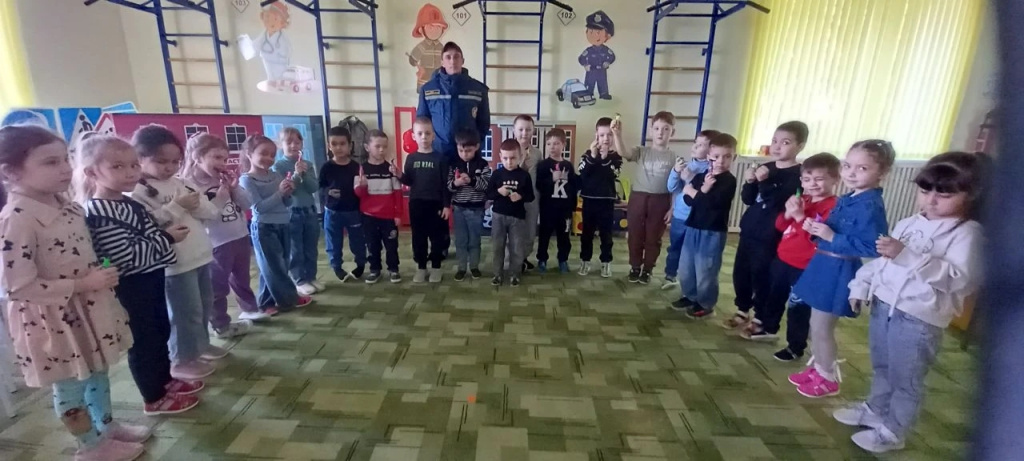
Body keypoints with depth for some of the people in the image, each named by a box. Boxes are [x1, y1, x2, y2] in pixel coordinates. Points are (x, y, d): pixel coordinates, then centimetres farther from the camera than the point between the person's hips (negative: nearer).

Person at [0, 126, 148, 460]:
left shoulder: (66, 206, 0)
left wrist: (102, 275, 3)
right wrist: (82, 285, -24)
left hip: (88, 307, 7)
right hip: (54, 318, -7)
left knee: (98, 372, 22)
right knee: (71, 384, 13)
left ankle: (108, 426, 42)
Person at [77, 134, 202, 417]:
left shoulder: (129, 202, 6)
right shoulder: (101, 213, -24)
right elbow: (126, 257, -29)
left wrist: (168, 233, 4)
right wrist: (167, 239, -22)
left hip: (151, 278, 9)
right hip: (132, 287, -9)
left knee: (161, 331, 21)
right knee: (144, 340, 5)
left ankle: (165, 380, 40)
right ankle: (154, 399, 21)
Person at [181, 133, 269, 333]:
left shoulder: (224, 181, 6)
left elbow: (246, 204, 6)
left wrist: (235, 187, -7)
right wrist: (220, 197, -25)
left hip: (240, 237, 7)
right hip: (218, 244, -7)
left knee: (242, 279, 24)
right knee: (218, 286, 7)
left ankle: (250, 309, 42)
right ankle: (221, 325, 19)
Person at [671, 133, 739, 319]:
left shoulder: (729, 181, -9)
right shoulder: (700, 176, 8)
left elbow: (713, 202, -21)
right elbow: (687, 199, -1)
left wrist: (694, 193, -7)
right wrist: (702, 192, -18)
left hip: (713, 233, -6)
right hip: (693, 228, 6)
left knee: (705, 270, 2)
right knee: (685, 267, 15)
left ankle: (706, 304, 18)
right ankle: (690, 296, 33)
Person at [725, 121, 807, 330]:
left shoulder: (799, 174, -11)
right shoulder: (765, 168, 9)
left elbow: (778, 202, -21)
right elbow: (747, 199, 7)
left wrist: (765, 182, -31)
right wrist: (750, 182, -10)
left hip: (770, 238, -7)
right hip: (748, 232, 7)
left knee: (761, 278, 0)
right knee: (740, 273, 14)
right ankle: (742, 312, 32)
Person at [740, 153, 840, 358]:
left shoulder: (833, 207, -18)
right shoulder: (801, 200, 8)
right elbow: (780, 226, 9)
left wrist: (800, 217, -29)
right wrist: (788, 213, -10)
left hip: (804, 267, -8)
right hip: (782, 259, 8)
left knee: (798, 308, 5)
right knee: (774, 296, 24)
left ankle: (795, 347, 21)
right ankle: (768, 328, 45)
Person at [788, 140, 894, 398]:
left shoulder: (871, 206, -20)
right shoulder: (847, 200, 7)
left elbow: (871, 248, -26)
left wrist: (831, 237, -27)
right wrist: (815, 228, -3)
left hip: (839, 272, -9)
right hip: (824, 265, 9)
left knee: (821, 328, 4)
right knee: (816, 324, 20)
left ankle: (828, 379, 23)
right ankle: (817, 368, 36)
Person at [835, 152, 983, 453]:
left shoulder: (967, 233, -12)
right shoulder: (908, 225, 10)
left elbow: (957, 277, -25)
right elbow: (880, 260, 16)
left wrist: (907, 255, -34)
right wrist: (861, 286, 10)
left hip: (919, 318, -7)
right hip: (884, 306, 7)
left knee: (906, 379, 8)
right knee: (881, 368, 23)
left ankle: (893, 431, 24)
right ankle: (875, 410, 42)